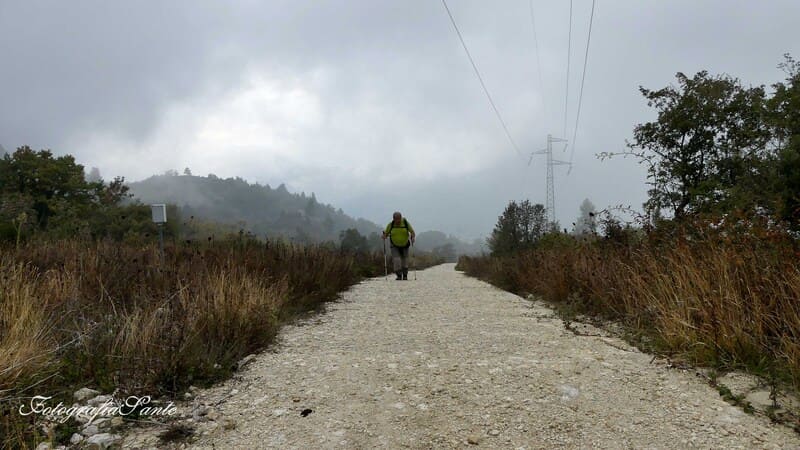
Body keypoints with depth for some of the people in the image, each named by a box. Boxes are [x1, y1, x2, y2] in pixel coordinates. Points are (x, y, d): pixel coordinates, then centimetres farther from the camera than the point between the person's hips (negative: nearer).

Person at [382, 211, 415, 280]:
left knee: (404, 260, 9)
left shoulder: (406, 223, -15)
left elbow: (412, 232, -12)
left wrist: (412, 238, -32)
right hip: (394, 245, -1)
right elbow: (386, 233, -6)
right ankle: (399, 275, -4)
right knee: (396, 260, -18)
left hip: (405, 245, 1)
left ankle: (405, 275, 31)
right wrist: (384, 236, -28)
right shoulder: (391, 225, -15)